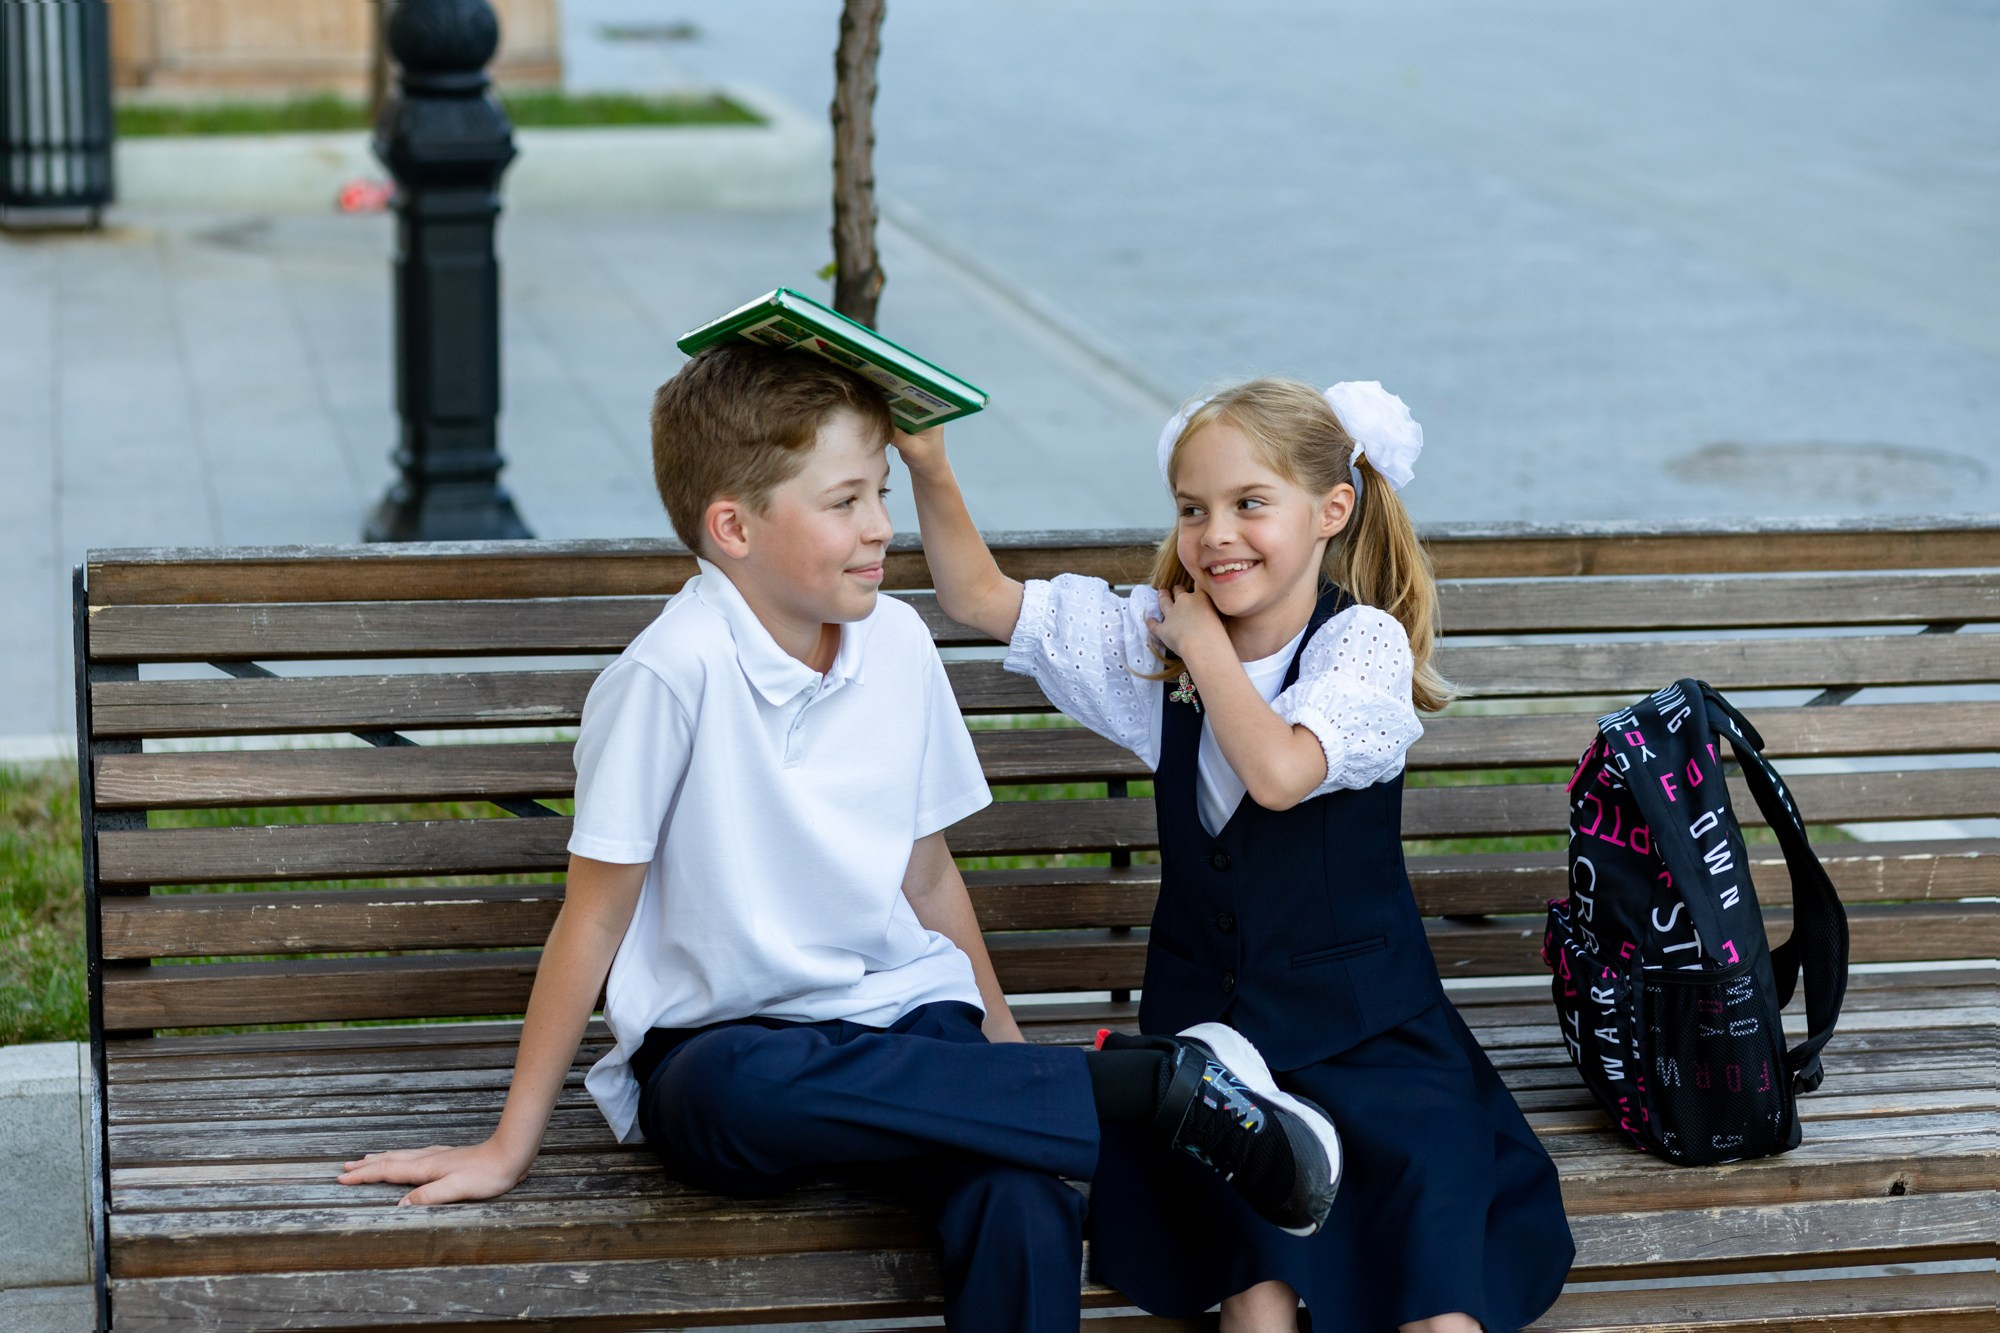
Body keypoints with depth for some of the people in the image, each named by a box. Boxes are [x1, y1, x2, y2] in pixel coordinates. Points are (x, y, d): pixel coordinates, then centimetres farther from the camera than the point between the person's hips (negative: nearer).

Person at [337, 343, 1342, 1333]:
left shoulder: (898, 644, 3)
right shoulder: (674, 673, -14)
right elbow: (596, 917, -8)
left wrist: (1005, 1054, 18)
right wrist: (511, 1145, -5)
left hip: (900, 1016, 3)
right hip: (721, 1043, -3)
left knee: (1024, 1213, -31)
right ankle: (1164, 1088, -29)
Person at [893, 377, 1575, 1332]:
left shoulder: (1364, 644, -8)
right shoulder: (1155, 639, 5)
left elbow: (1278, 771, -26)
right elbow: (978, 598, 6)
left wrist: (1206, 645, -13)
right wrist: (930, 472, -8)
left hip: (1362, 1028, -3)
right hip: (1212, 1021, 3)